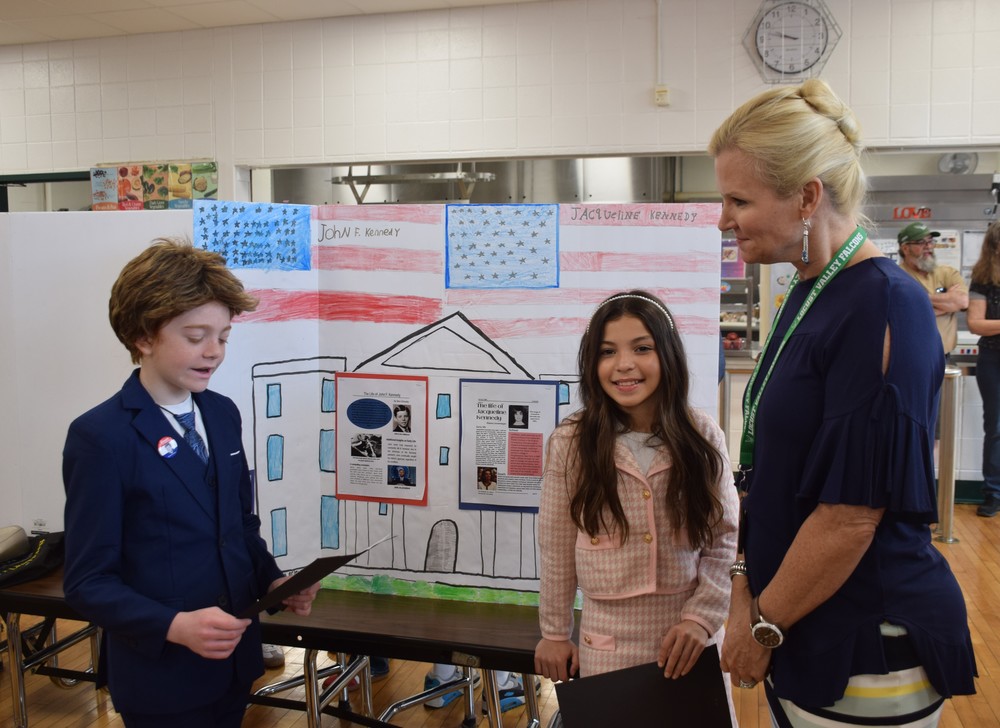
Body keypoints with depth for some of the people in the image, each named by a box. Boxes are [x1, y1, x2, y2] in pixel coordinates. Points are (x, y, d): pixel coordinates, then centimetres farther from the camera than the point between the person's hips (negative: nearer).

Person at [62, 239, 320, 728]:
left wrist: (272, 581, -4)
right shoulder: (100, 436, -15)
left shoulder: (222, 414, 4)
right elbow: (87, 582, -15)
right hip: (161, 676, -6)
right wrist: (174, 627, -27)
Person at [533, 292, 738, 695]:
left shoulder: (702, 435, -6)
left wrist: (701, 616, -12)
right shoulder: (571, 442, -8)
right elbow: (555, 548, -1)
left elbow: (725, 538, -1)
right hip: (609, 638, -1)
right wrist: (554, 632, 5)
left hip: (690, 631, 1)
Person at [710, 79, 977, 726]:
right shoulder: (811, 292, 6)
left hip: (868, 649, -8)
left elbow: (852, 511, -23)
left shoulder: (884, 308, -20)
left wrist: (764, 626, -12)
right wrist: (747, 586, 5)